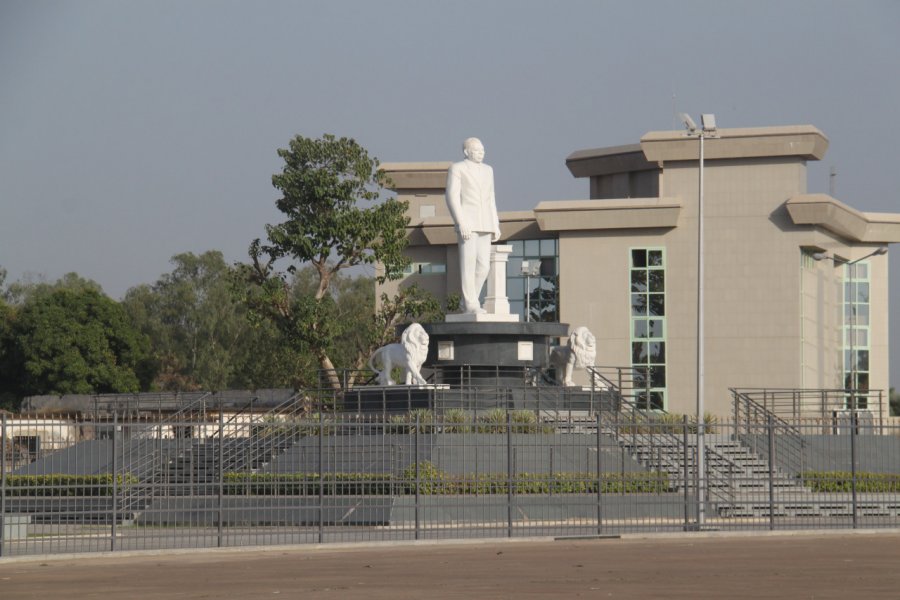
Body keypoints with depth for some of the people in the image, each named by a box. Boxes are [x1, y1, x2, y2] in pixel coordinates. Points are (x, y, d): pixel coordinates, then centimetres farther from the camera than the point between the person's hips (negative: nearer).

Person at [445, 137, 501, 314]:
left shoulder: (487, 170, 17)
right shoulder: (457, 169, -2)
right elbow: (452, 198, -10)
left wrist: (496, 225, 12)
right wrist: (461, 223, -19)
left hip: (484, 226, 6)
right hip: (466, 224, -6)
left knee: (483, 266, 1)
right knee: (469, 264, -7)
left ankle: (469, 300, 12)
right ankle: (471, 304, -5)